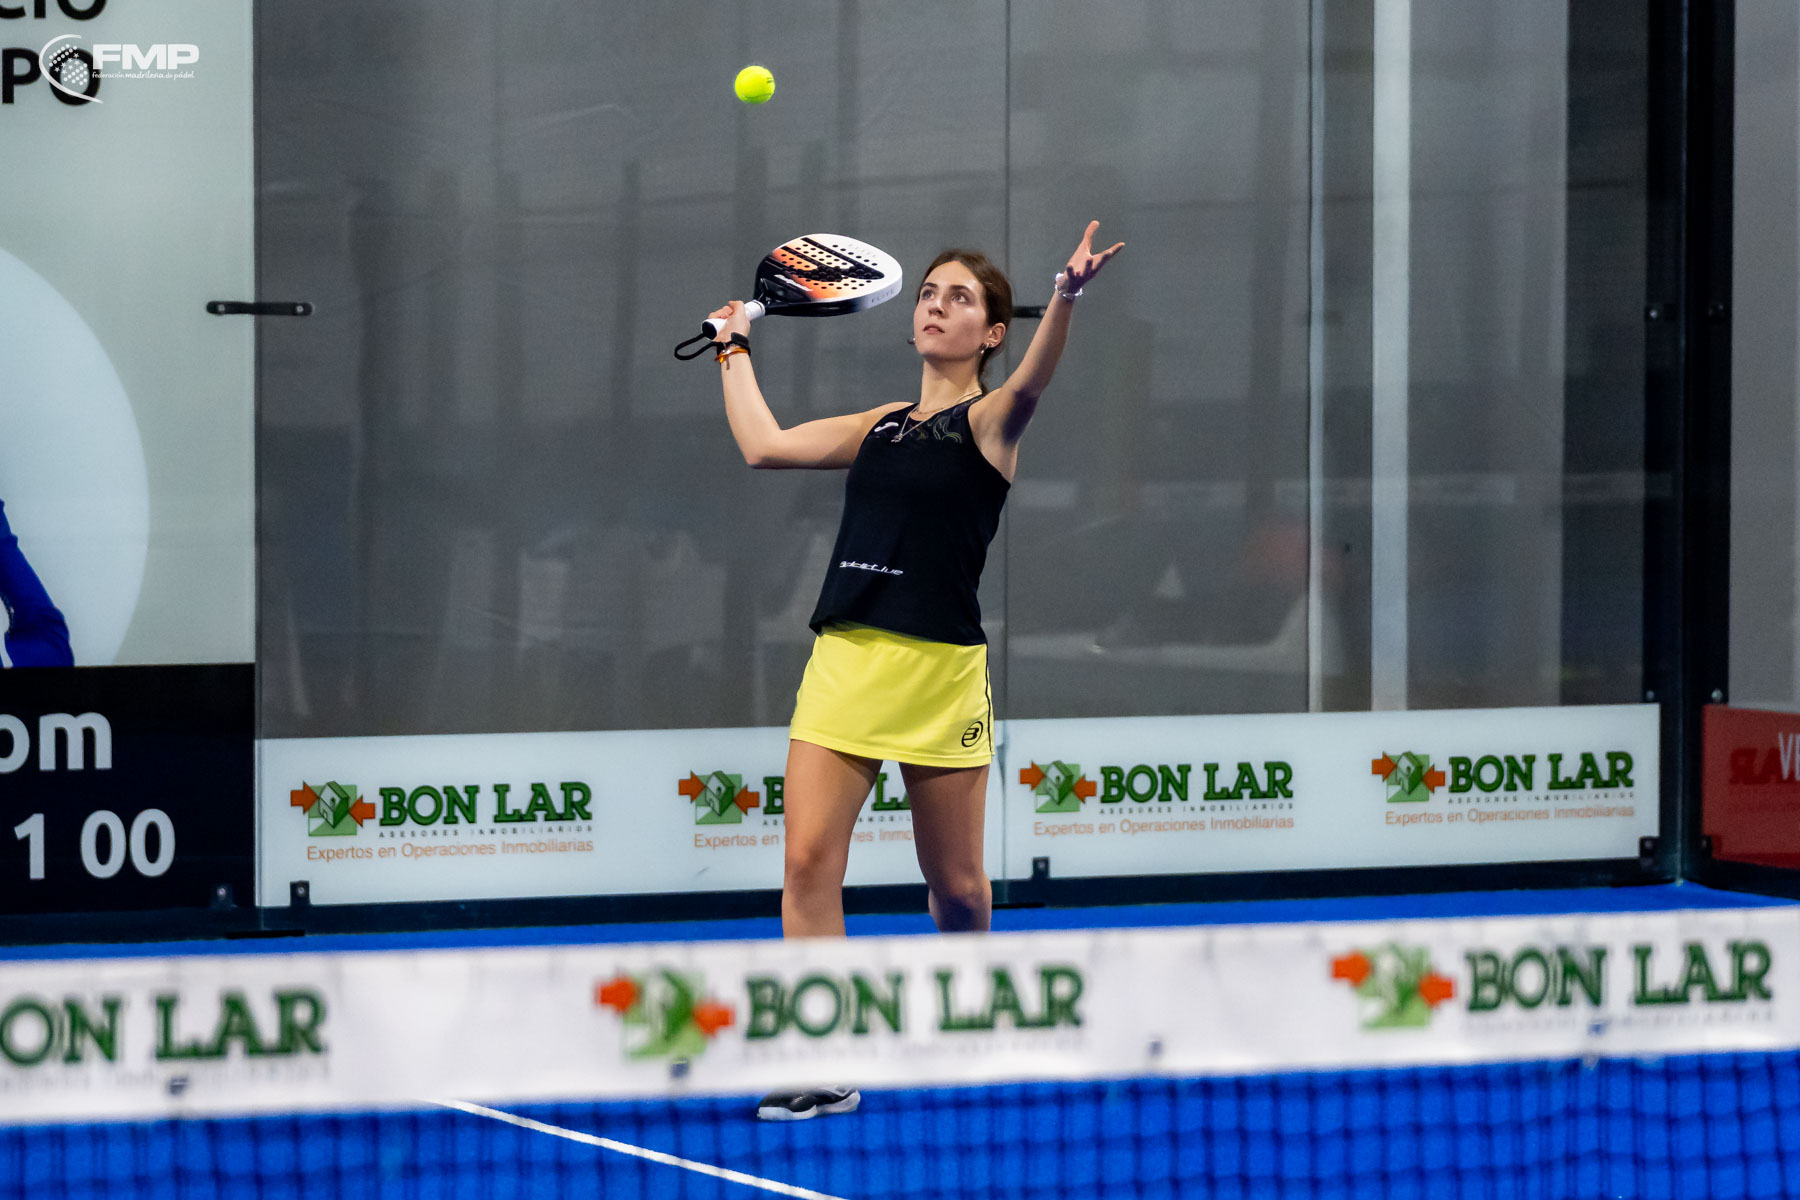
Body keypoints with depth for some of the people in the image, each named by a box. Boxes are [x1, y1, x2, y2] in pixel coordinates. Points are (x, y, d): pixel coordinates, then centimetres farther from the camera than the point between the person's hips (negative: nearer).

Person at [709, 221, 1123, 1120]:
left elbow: (1031, 383, -22)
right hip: (843, 662, 5)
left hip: (940, 673, -4)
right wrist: (736, 350, 30)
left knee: (954, 886, 6)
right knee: (808, 861, -10)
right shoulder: (880, 428, 17)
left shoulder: (987, 424, 0)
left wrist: (1065, 300, -41)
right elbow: (764, 445, 19)